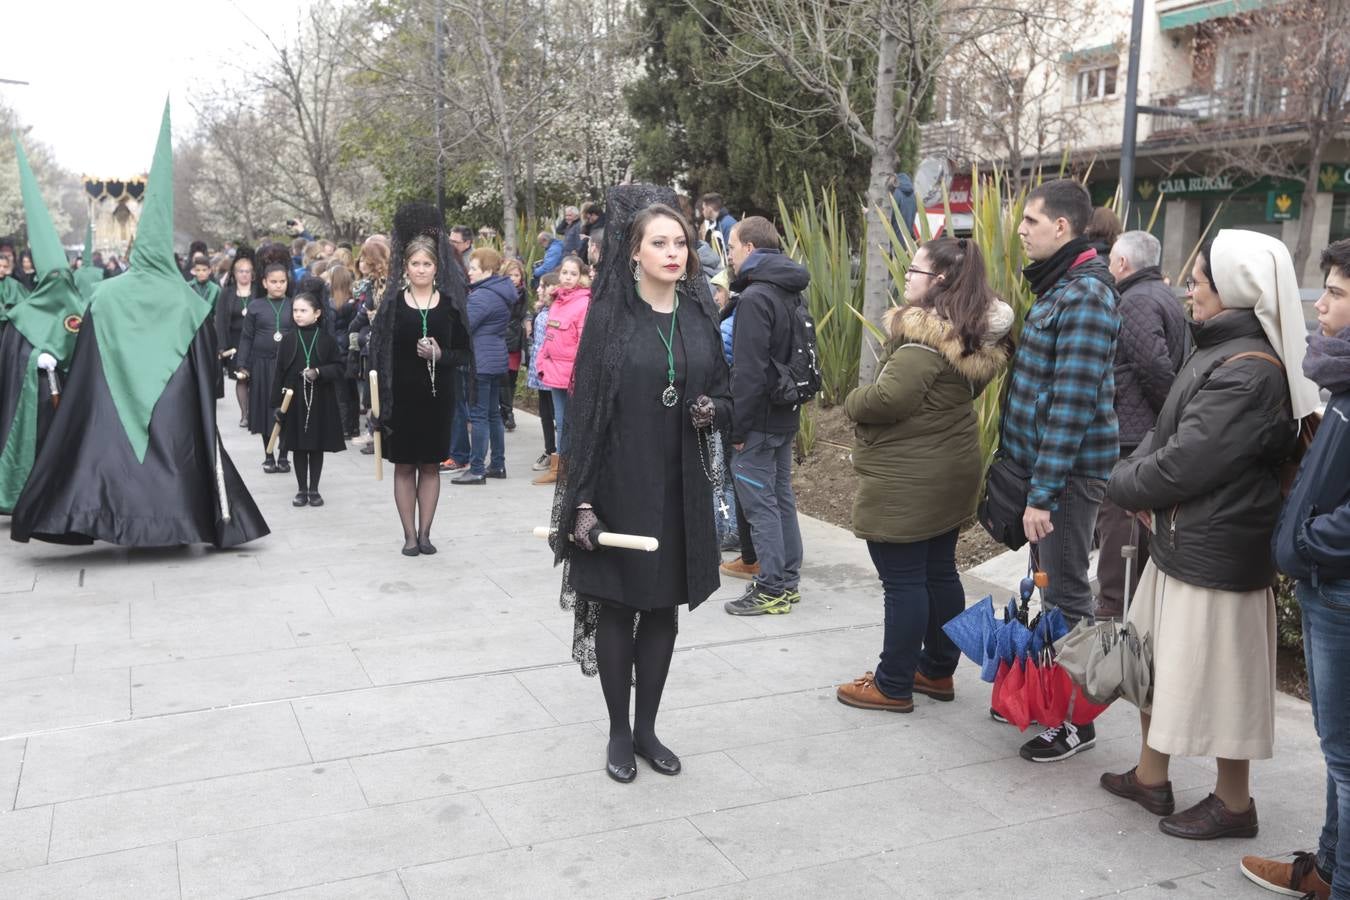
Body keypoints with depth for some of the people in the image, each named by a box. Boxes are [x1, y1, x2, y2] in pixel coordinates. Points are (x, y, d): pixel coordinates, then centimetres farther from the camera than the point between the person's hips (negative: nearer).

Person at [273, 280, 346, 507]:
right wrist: (277, 403, -2)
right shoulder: (288, 340, 0)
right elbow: (279, 373, 1)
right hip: (295, 400, 1)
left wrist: (319, 373, -18)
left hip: (320, 401, 0)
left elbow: (338, 368, 0)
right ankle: (302, 489, 18)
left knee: (317, 447, 8)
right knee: (299, 447, 7)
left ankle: (314, 490, 19)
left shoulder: (326, 339, -2)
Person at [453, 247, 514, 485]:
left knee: (479, 415, -6)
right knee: (493, 414, 15)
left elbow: (463, 326, -17)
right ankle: (498, 465, 21)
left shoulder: (482, 296, -16)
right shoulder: (502, 293, 13)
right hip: (497, 361, 10)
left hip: (481, 363, -10)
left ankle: (477, 470, -4)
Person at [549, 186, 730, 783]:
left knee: (662, 609, 11)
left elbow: (723, 388, 14)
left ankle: (646, 728, 26)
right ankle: (619, 733, 22)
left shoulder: (700, 314, 4)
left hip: (680, 488, 4)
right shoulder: (610, 315, -8)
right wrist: (581, 501, -14)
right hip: (619, 484, -4)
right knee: (616, 608, 7)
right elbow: (585, 407, -10)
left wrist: (713, 409, -11)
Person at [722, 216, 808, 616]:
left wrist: (738, 427, -16)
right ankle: (788, 580, 23)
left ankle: (772, 590, 3)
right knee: (781, 496, 15)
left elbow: (749, 371, -22)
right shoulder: (789, 292, 11)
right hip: (785, 414, 9)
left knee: (760, 503, -3)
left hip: (759, 418, -9)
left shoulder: (755, 298, -18)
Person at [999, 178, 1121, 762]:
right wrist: (1021, 467, 18)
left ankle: (1075, 720, 13)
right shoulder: (1057, 286, 13)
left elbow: (1073, 402, -24)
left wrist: (1043, 493, -24)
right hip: (1041, 459, 10)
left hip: (1069, 469, -10)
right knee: (1048, 583, 19)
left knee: (1065, 593, 0)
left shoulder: (1085, 294, -18)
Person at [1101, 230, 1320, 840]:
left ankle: (1233, 804, 24)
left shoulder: (1248, 371, -22)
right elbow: (1166, 434, 14)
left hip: (1216, 551, -10)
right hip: (1180, 538, 10)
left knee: (1215, 675, 5)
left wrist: (1123, 486, -7)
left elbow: (1184, 463, -24)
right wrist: (1137, 481, -3)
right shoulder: (1221, 351, 11)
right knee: (1154, 661, 19)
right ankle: (1150, 777, 35)